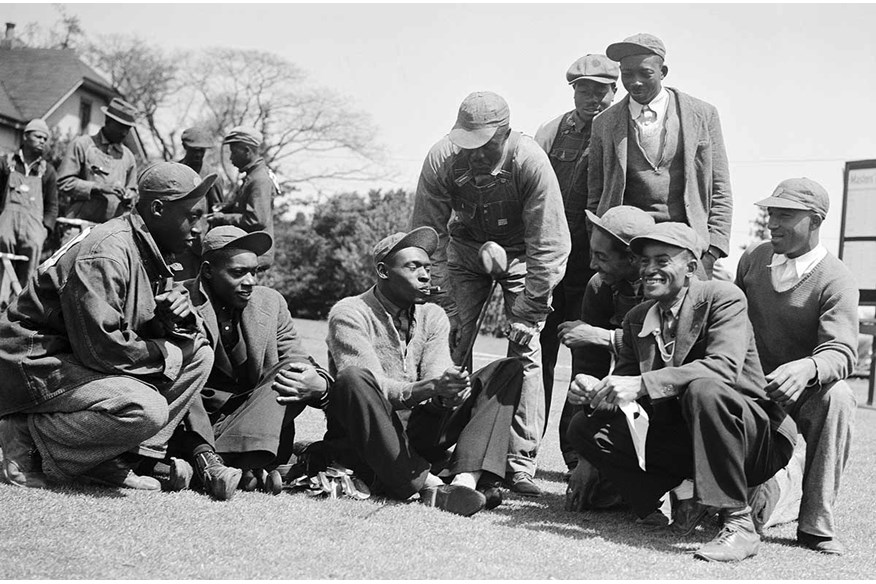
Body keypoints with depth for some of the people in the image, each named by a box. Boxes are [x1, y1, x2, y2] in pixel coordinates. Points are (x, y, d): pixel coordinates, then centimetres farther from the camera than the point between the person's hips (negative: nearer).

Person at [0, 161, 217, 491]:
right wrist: (167, 355, -14)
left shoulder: (150, 253, 8)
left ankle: (114, 460, -2)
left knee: (199, 354, 1)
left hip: (82, 364, 10)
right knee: (146, 410, -31)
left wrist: (180, 315, -13)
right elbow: (99, 347, -29)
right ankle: (29, 437, -9)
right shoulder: (104, 254, -22)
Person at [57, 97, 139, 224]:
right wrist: (99, 188, -14)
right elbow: (64, 183, -3)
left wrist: (130, 197, 2)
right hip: (81, 223, -4)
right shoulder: (82, 145, 4)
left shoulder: (128, 156, 17)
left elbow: (132, 190, 26)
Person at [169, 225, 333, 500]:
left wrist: (319, 385, -19)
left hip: (252, 421, 3)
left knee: (293, 371, -18)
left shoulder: (270, 303, 8)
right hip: (191, 426, -3)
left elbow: (300, 366, 5)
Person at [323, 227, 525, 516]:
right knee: (351, 378, -37)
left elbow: (438, 383, -3)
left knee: (508, 370, -4)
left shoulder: (433, 316, 10)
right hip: (362, 443, -5)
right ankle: (429, 485, -35)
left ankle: (466, 480, -29)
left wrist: (449, 394, -28)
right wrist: (431, 387, -35)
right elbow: (372, 389, -20)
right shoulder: (349, 314, -8)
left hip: (417, 439, 6)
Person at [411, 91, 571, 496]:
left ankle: (520, 464, -10)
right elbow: (427, 234, -16)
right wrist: (440, 306, -19)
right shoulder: (441, 160, -24)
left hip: (519, 251, -2)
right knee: (450, 342, -9)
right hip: (465, 247, 2)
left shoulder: (531, 162, -31)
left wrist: (527, 315, -25)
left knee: (525, 350, -14)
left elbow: (547, 246, -26)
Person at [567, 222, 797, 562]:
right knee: (584, 428, -6)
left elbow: (725, 366, -28)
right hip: (681, 440, 6)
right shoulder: (637, 319, 9)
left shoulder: (723, 298, -11)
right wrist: (596, 392, -20)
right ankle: (683, 492, -5)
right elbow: (625, 381, 5)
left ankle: (739, 523, -28)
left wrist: (641, 384, -35)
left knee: (702, 389, -37)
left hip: (751, 437, -6)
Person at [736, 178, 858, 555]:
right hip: (752, 386, 4)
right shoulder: (752, 260, 4)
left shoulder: (835, 280, -12)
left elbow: (841, 352, -23)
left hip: (804, 393, -3)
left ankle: (816, 523, -24)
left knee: (838, 396, -37)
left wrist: (807, 369, -46)